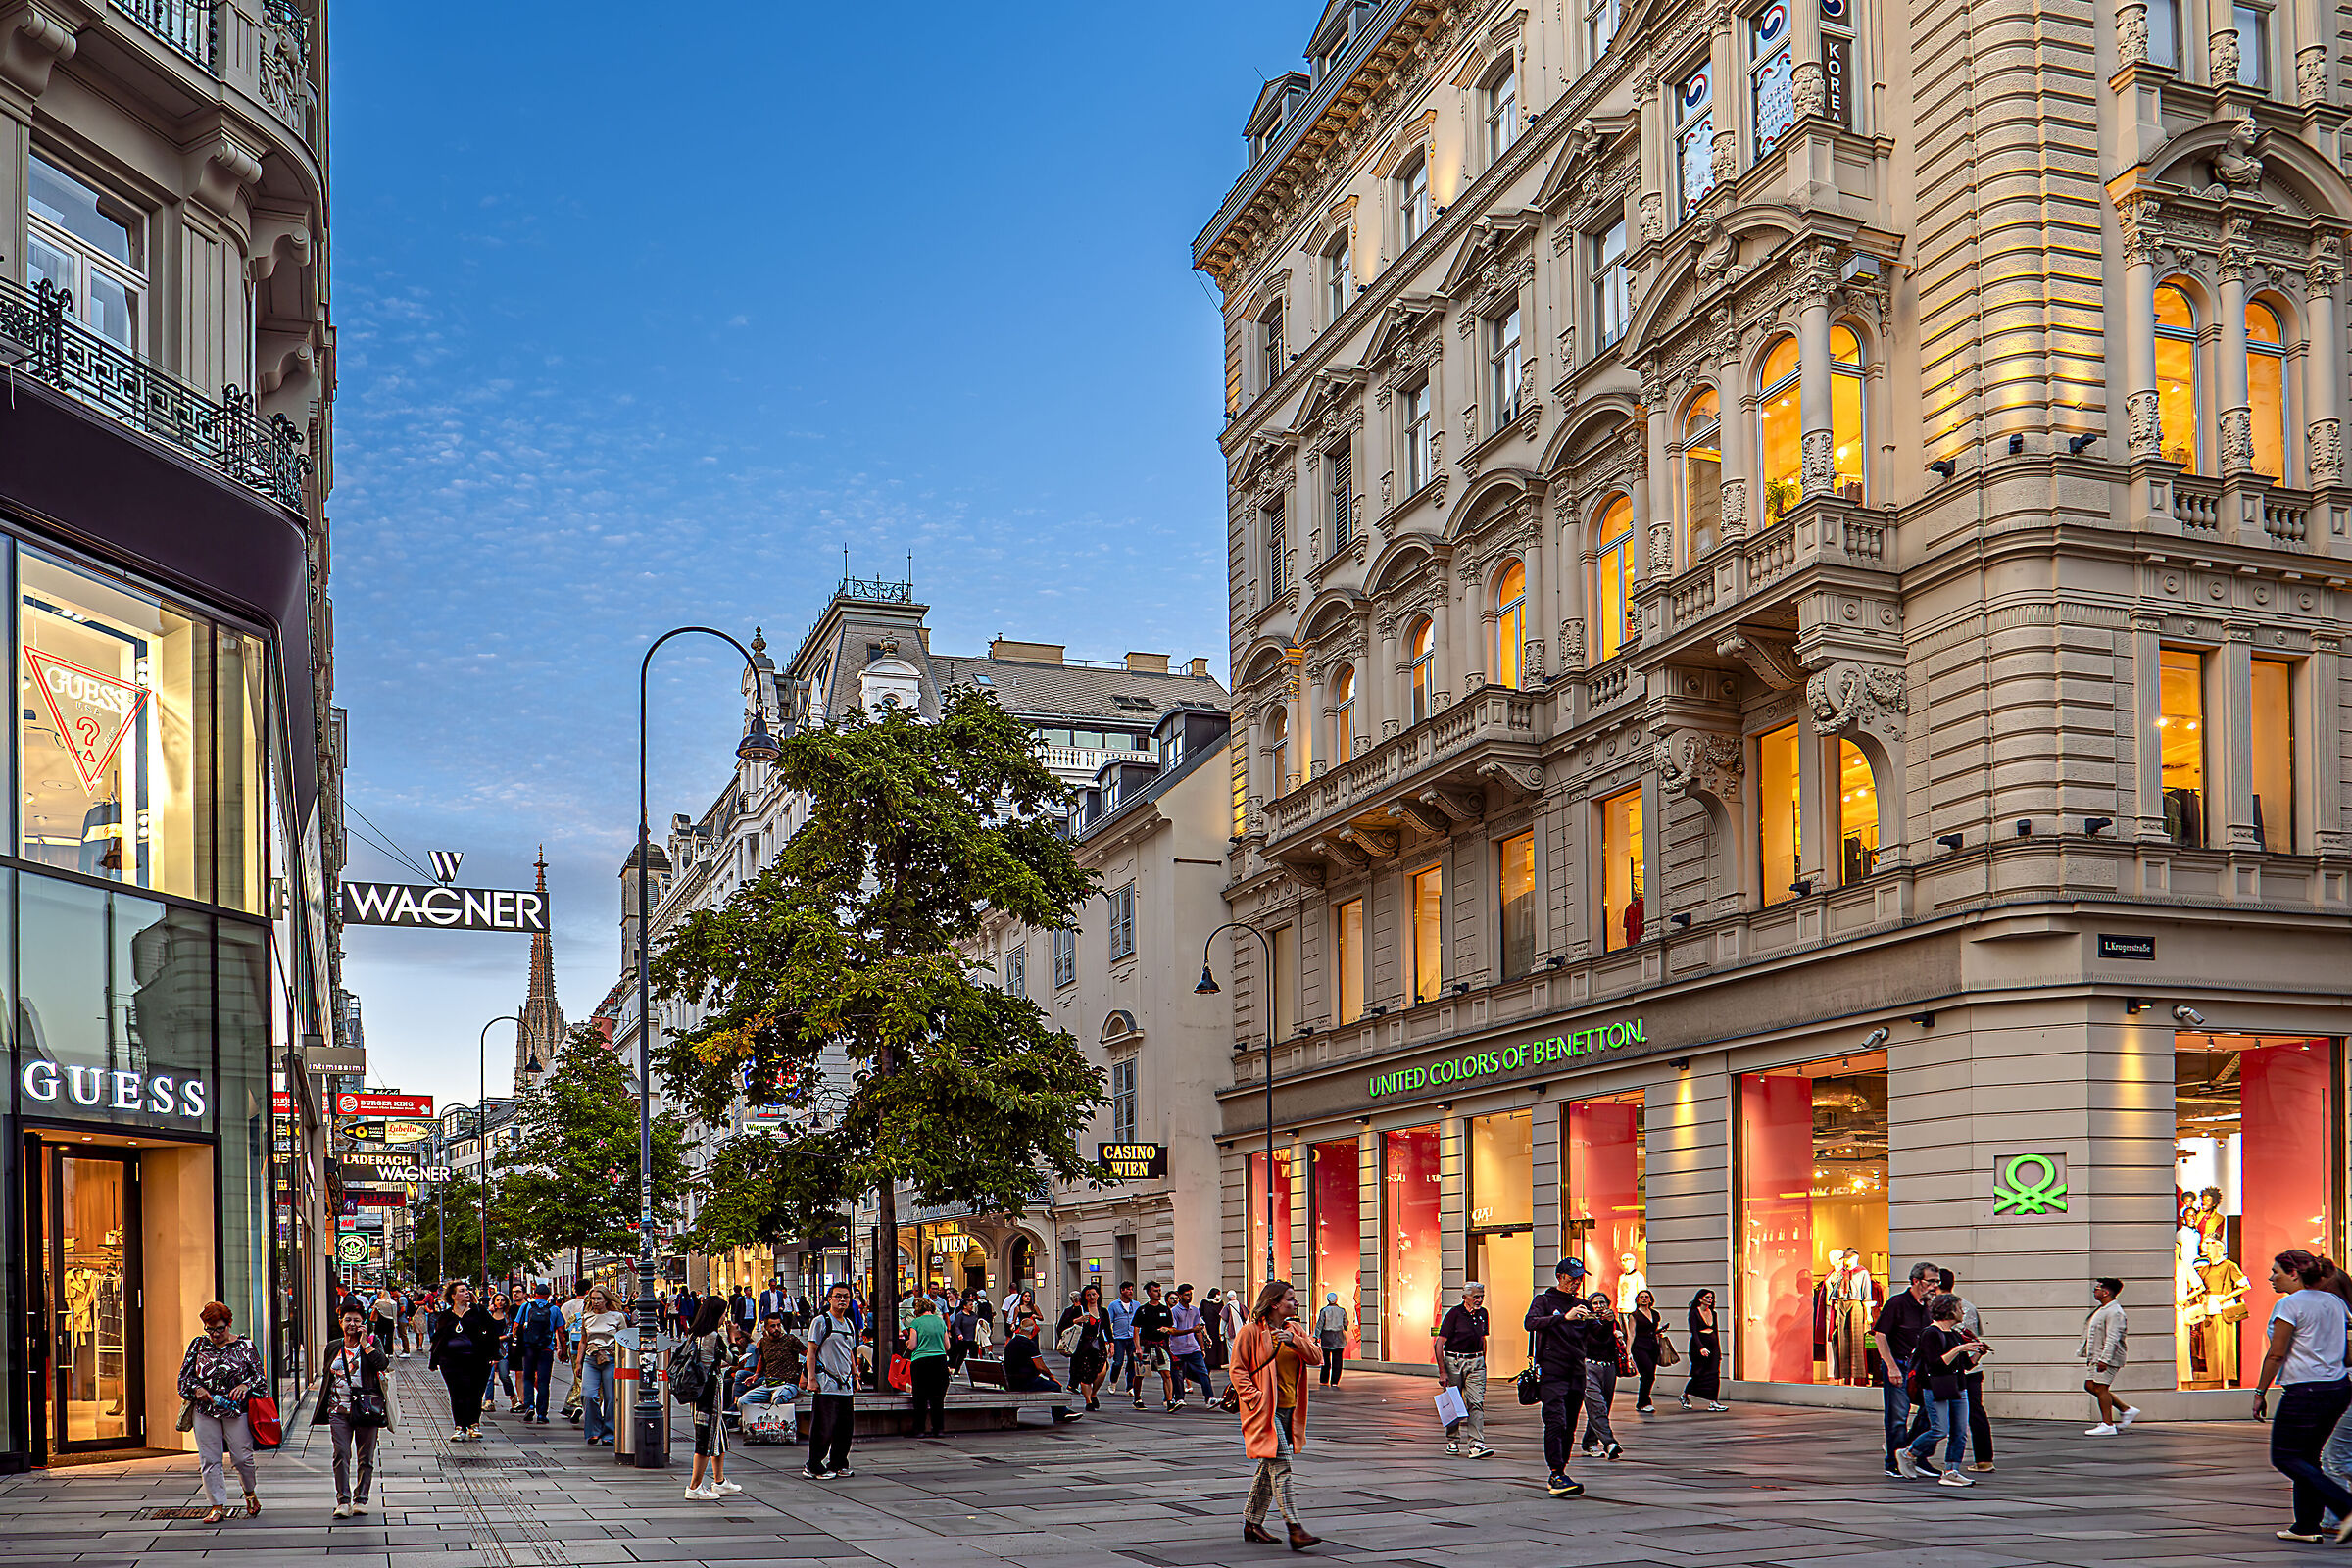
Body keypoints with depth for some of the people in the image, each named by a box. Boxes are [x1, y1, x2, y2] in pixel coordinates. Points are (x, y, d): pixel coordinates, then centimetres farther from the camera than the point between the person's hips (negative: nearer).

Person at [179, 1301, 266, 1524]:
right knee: (209, 1460, -1)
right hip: (204, 1410, 2)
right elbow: (184, 1377, 9)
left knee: (242, 1457, -2)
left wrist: (246, 1385, -18)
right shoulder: (198, 1345, 8)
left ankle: (250, 1494, 25)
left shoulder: (245, 1346, 3)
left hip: (236, 1410, -2)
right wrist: (196, 1389, -11)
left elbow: (261, 1377, 3)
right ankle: (219, 1506, 8)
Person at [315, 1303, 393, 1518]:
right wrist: (324, 1408, 17)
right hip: (339, 1409, 2)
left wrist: (364, 1343, -14)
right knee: (341, 1455, -8)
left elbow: (383, 1365, -16)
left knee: (366, 1457, 3)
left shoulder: (373, 1343, 3)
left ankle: (361, 1500, 12)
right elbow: (327, 1378, 19)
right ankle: (343, 1501, -6)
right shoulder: (334, 1348, 12)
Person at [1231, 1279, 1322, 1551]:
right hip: (1266, 1411, -7)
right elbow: (1238, 1369, -6)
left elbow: (1316, 1356, 3)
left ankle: (1252, 1524, 24)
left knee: (1269, 1467, 13)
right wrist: (1256, 1398, -15)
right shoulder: (1252, 1331, -8)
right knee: (1280, 1465, -14)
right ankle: (1294, 1530, -17)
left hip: (1288, 1409, 7)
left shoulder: (1293, 1329, 13)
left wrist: (1294, 1341, -14)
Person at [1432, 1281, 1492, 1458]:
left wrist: (1483, 1364, 18)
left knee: (1476, 1403, -8)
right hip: (1454, 1362, -4)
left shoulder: (1482, 1313, 7)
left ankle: (1477, 1445, -14)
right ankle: (1452, 1441, 22)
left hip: (1475, 1362, 4)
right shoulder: (1454, 1314, -11)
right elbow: (1439, 1344, -12)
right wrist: (1442, 1372, -16)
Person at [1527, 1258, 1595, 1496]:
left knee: (1569, 1427, 6)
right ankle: (1556, 1476, -21)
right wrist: (1565, 1317, -27)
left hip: (1577, 1373, 6)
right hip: (1552, 1372, -6)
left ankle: (1557, 1475, 13)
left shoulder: (1581, 1304, 19)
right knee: (1556, 1423, -16)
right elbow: (1531, 1323, -17)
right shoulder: (1544, 1301, 3)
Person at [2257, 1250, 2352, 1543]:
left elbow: (2276, 1355, -14)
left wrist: (2260, 1393, -7)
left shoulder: (2289, 1305, -12)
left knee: (2285, 1458, 1)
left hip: (2305, 1392, -8)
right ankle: (2306, 1526, 16)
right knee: (2307, 1456, 17)